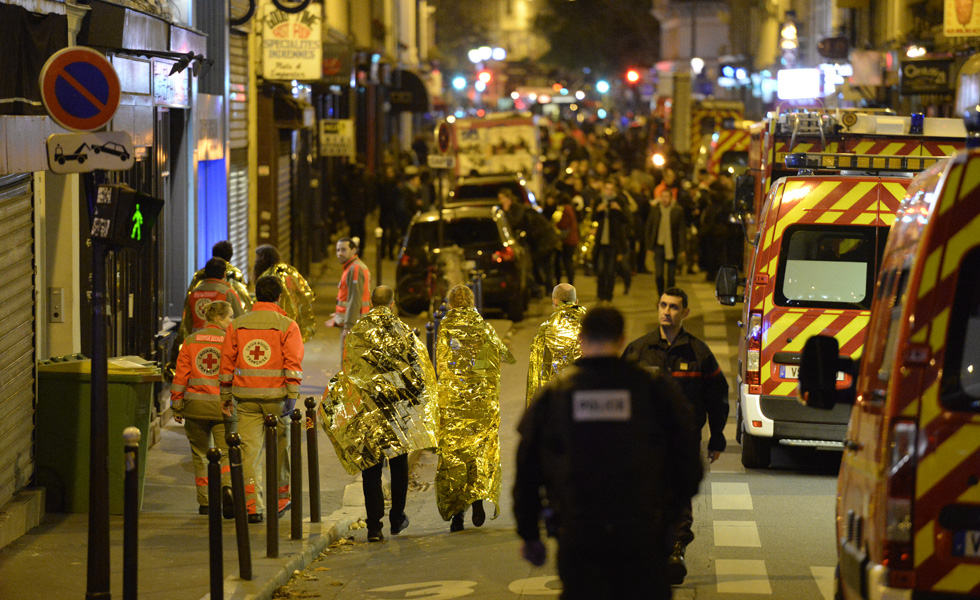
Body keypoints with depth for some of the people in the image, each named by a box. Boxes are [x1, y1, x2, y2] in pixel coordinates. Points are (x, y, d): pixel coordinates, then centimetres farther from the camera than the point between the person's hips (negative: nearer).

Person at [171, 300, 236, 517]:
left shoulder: (190, 341, 3)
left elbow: (181, 376, 2)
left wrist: (177, 406, 7)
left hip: (196, 406, 2)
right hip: (222, 406, -2)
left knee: (200, 454, 14)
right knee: (225, 452, 2)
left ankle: (205, 503, 16)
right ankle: (226, 487, -25)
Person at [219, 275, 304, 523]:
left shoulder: (237, 325, 7)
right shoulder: (287, 326, -2)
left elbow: (227, 362, 9)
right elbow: (293, 362, -9)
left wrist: (226, 395, 17)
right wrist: (293, 396, -9)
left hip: (246, 397, 2)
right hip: (276, 396, -2)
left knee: (249, 450, 1)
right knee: (281, 447, 15)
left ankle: (253, 506, -5)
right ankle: (280, 499, 28)